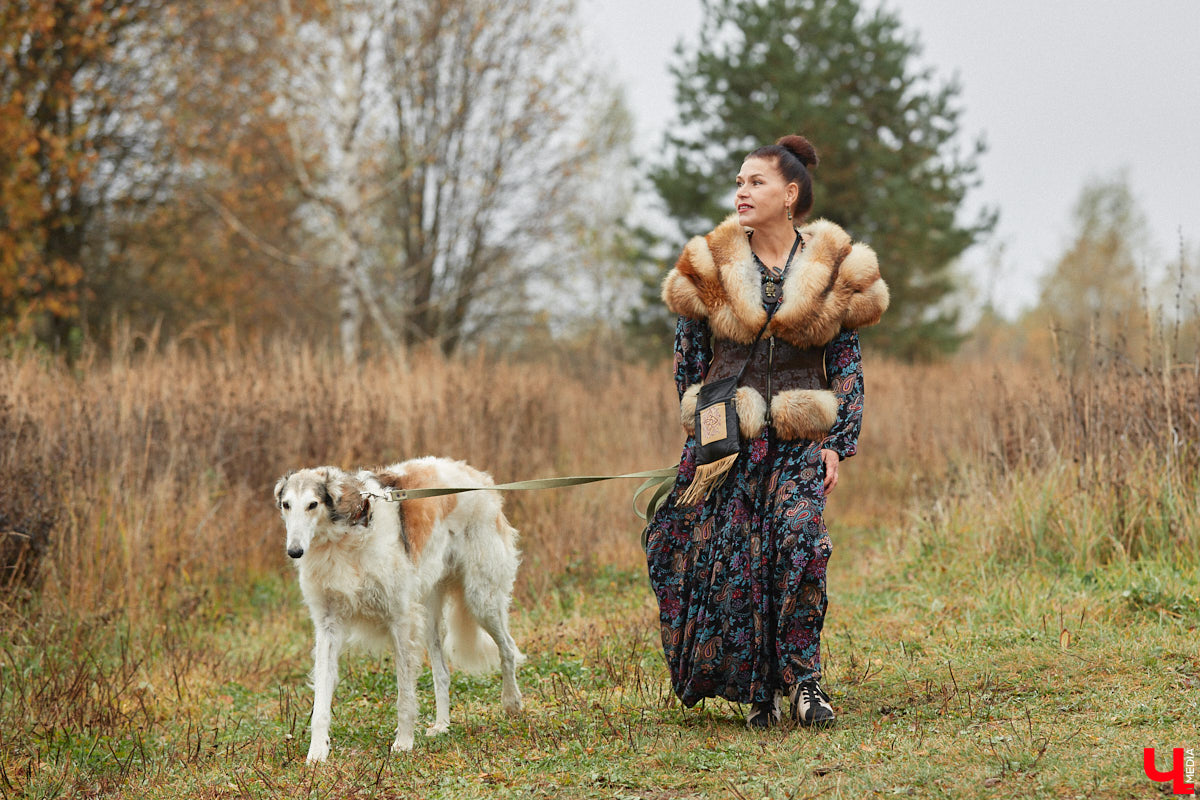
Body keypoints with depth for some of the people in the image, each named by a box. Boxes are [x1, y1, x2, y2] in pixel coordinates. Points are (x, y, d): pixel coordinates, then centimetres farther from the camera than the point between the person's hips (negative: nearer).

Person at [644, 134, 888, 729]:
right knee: (731, 560, -3)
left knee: (799, 541, -20)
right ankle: (756, 692, 9)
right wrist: (702, 428, 8)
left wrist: (838, 444, -3)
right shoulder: (711, 266, 4)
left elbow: (847, 364, 4)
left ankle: (802, 680, -12)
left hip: (799, 440, -1)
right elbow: (688, 360, 12)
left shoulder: (833, 269, 2)